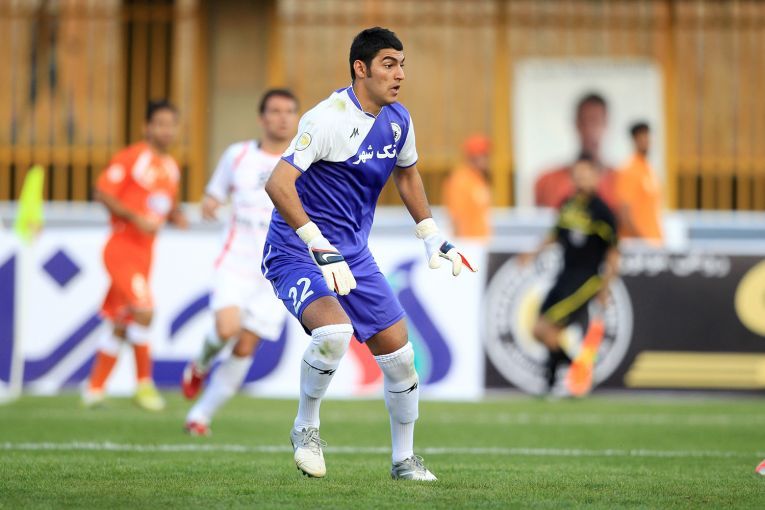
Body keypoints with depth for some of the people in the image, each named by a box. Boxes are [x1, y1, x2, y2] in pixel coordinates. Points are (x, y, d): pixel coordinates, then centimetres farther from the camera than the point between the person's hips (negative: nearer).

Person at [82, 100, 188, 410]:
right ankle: (144, 384, -9)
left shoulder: (171, 168, 14)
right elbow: (102, 192, -12)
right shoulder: (131, 158, -9)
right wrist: (136, 218, -21)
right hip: (122, 247, -8)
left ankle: (95, 388, 20)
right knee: (144, 311, -19)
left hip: (144, 251, 8)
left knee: (121, 324, 11)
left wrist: (176, 216, 1)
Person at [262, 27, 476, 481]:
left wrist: (432, 235, 19)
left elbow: (407, 173, 25)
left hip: (353, 254, 7)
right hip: (296, 253, -7)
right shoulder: (329, 119, -22)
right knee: (334, 331, -33)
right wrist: (319, 246, -37)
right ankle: (306, 428, -7)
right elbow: (278, 183, -30)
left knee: (399, 354, 4)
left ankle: (405, 460, 24)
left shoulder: (398, 120, 3)